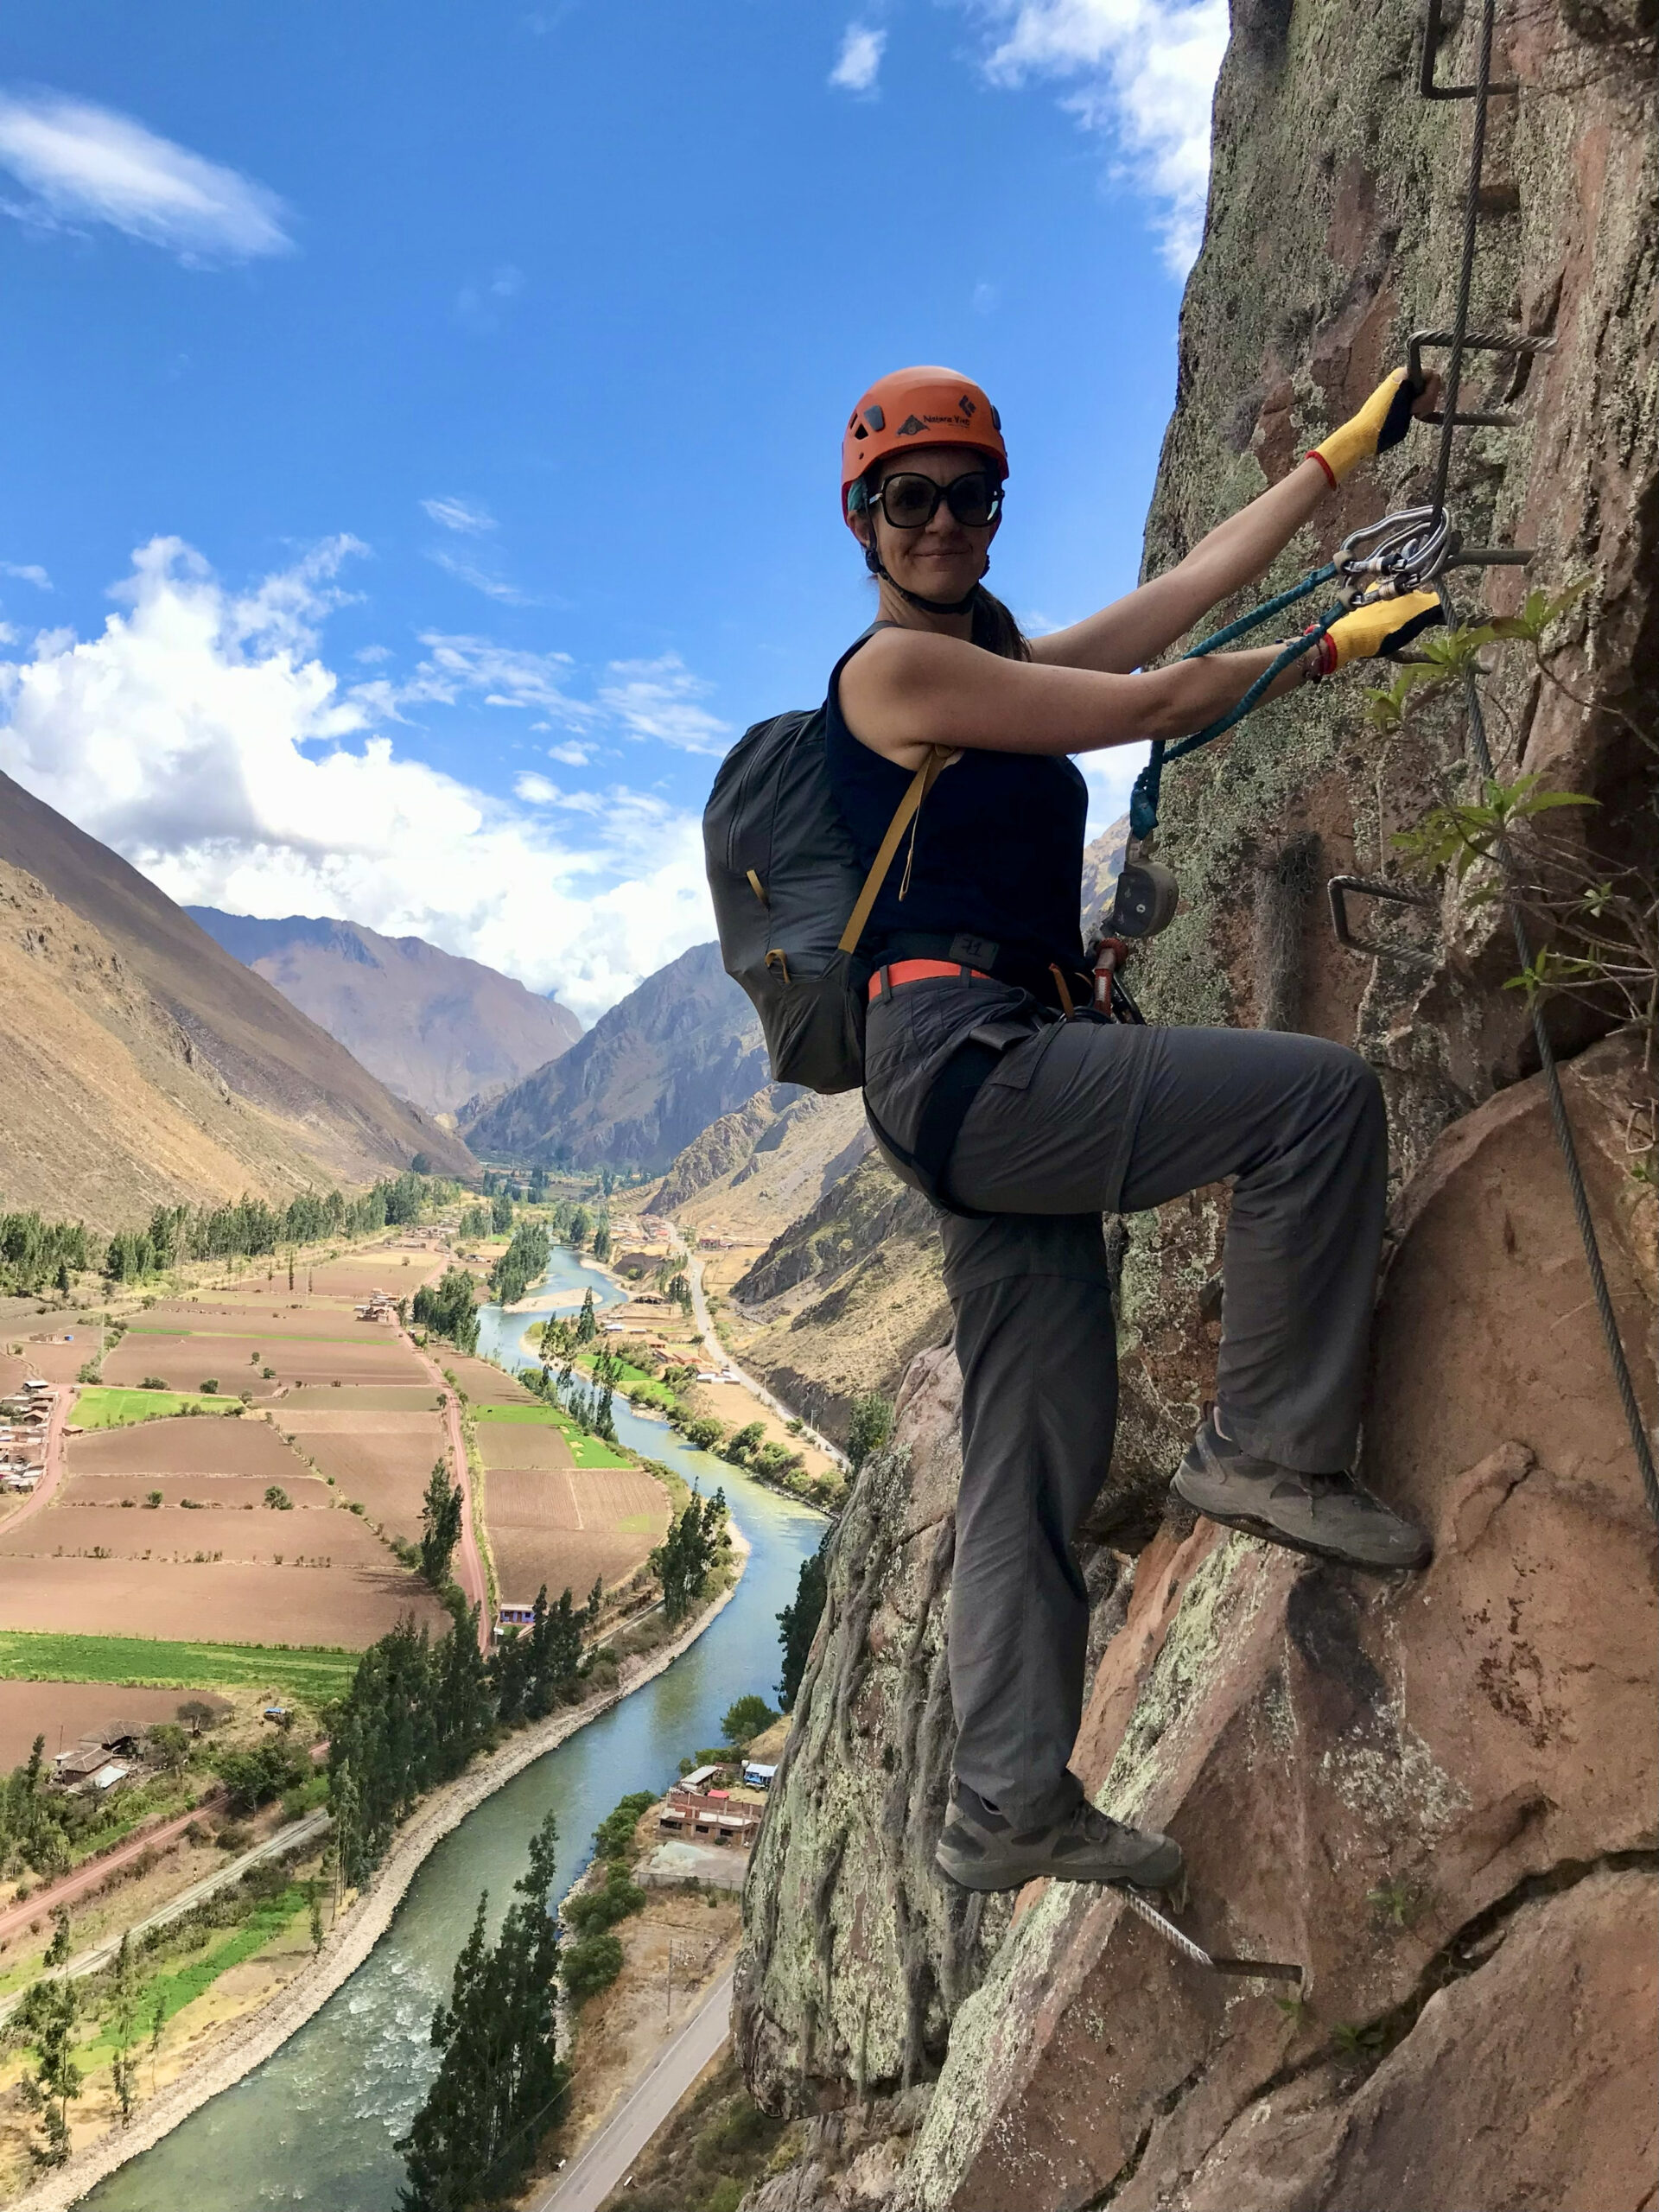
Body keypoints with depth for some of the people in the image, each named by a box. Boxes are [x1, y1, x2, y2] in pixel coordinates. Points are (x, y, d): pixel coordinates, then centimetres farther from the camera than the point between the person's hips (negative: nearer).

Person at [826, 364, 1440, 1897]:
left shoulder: (1010, 666, 24)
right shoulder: (893, 668, -1)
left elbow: (1197, 582, 26)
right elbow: (1156, 706, -2)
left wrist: (1351, 449, 30)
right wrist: (1342, 644, 10)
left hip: (1005, 1081, 9)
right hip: (959, 1049, -9)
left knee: (1042, 1451, 6)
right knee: (1319, 1093, -13)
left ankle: (1010, 1807, 12)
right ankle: (1269, 1448, -3)